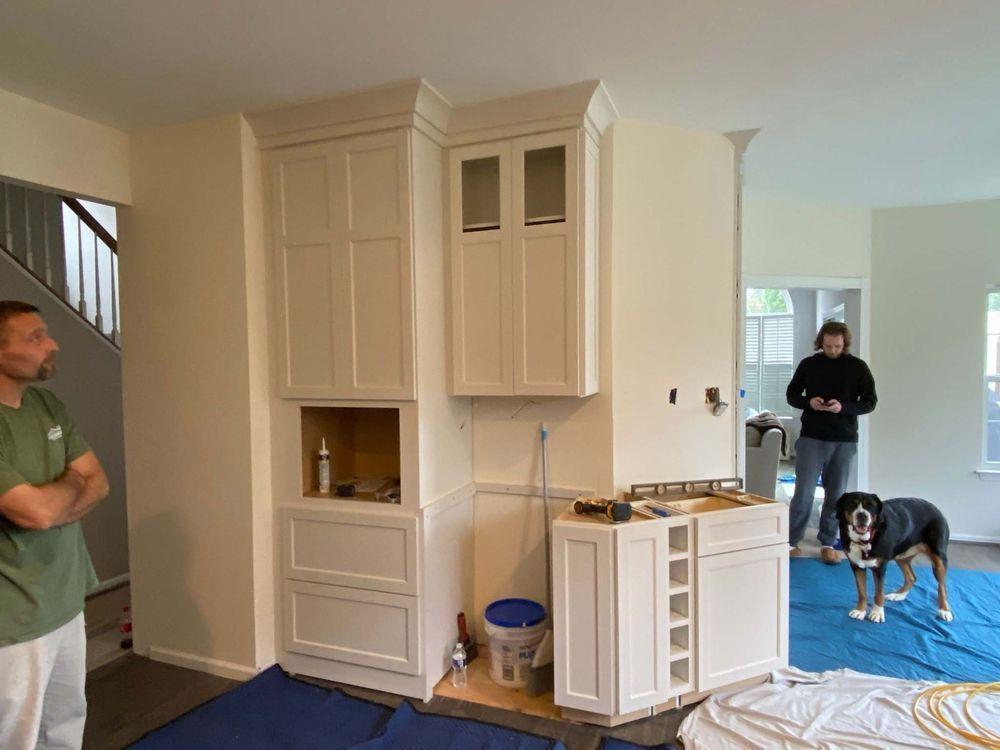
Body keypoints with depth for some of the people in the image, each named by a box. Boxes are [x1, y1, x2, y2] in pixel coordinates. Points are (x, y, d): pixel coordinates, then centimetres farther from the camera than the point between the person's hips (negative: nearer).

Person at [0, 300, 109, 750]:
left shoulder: (48, 406, 3)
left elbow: (97, 483, 3)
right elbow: (38, 511, -26)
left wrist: (50, 506, -16)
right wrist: (71, 480, -5)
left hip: (67, 600, 7)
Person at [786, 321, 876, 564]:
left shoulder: (858, 367, 1)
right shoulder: (808, 364, 2)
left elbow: (870, 402, 0)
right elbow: (791, 395, 8)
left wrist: (843, 407, -18)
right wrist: (808, 402, -13)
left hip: (844, 441, 1)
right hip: (811, 438, 0)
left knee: (836, 494, 8)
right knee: (804, 492, -2)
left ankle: (828, 543, 20)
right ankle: (791, 541, 8)